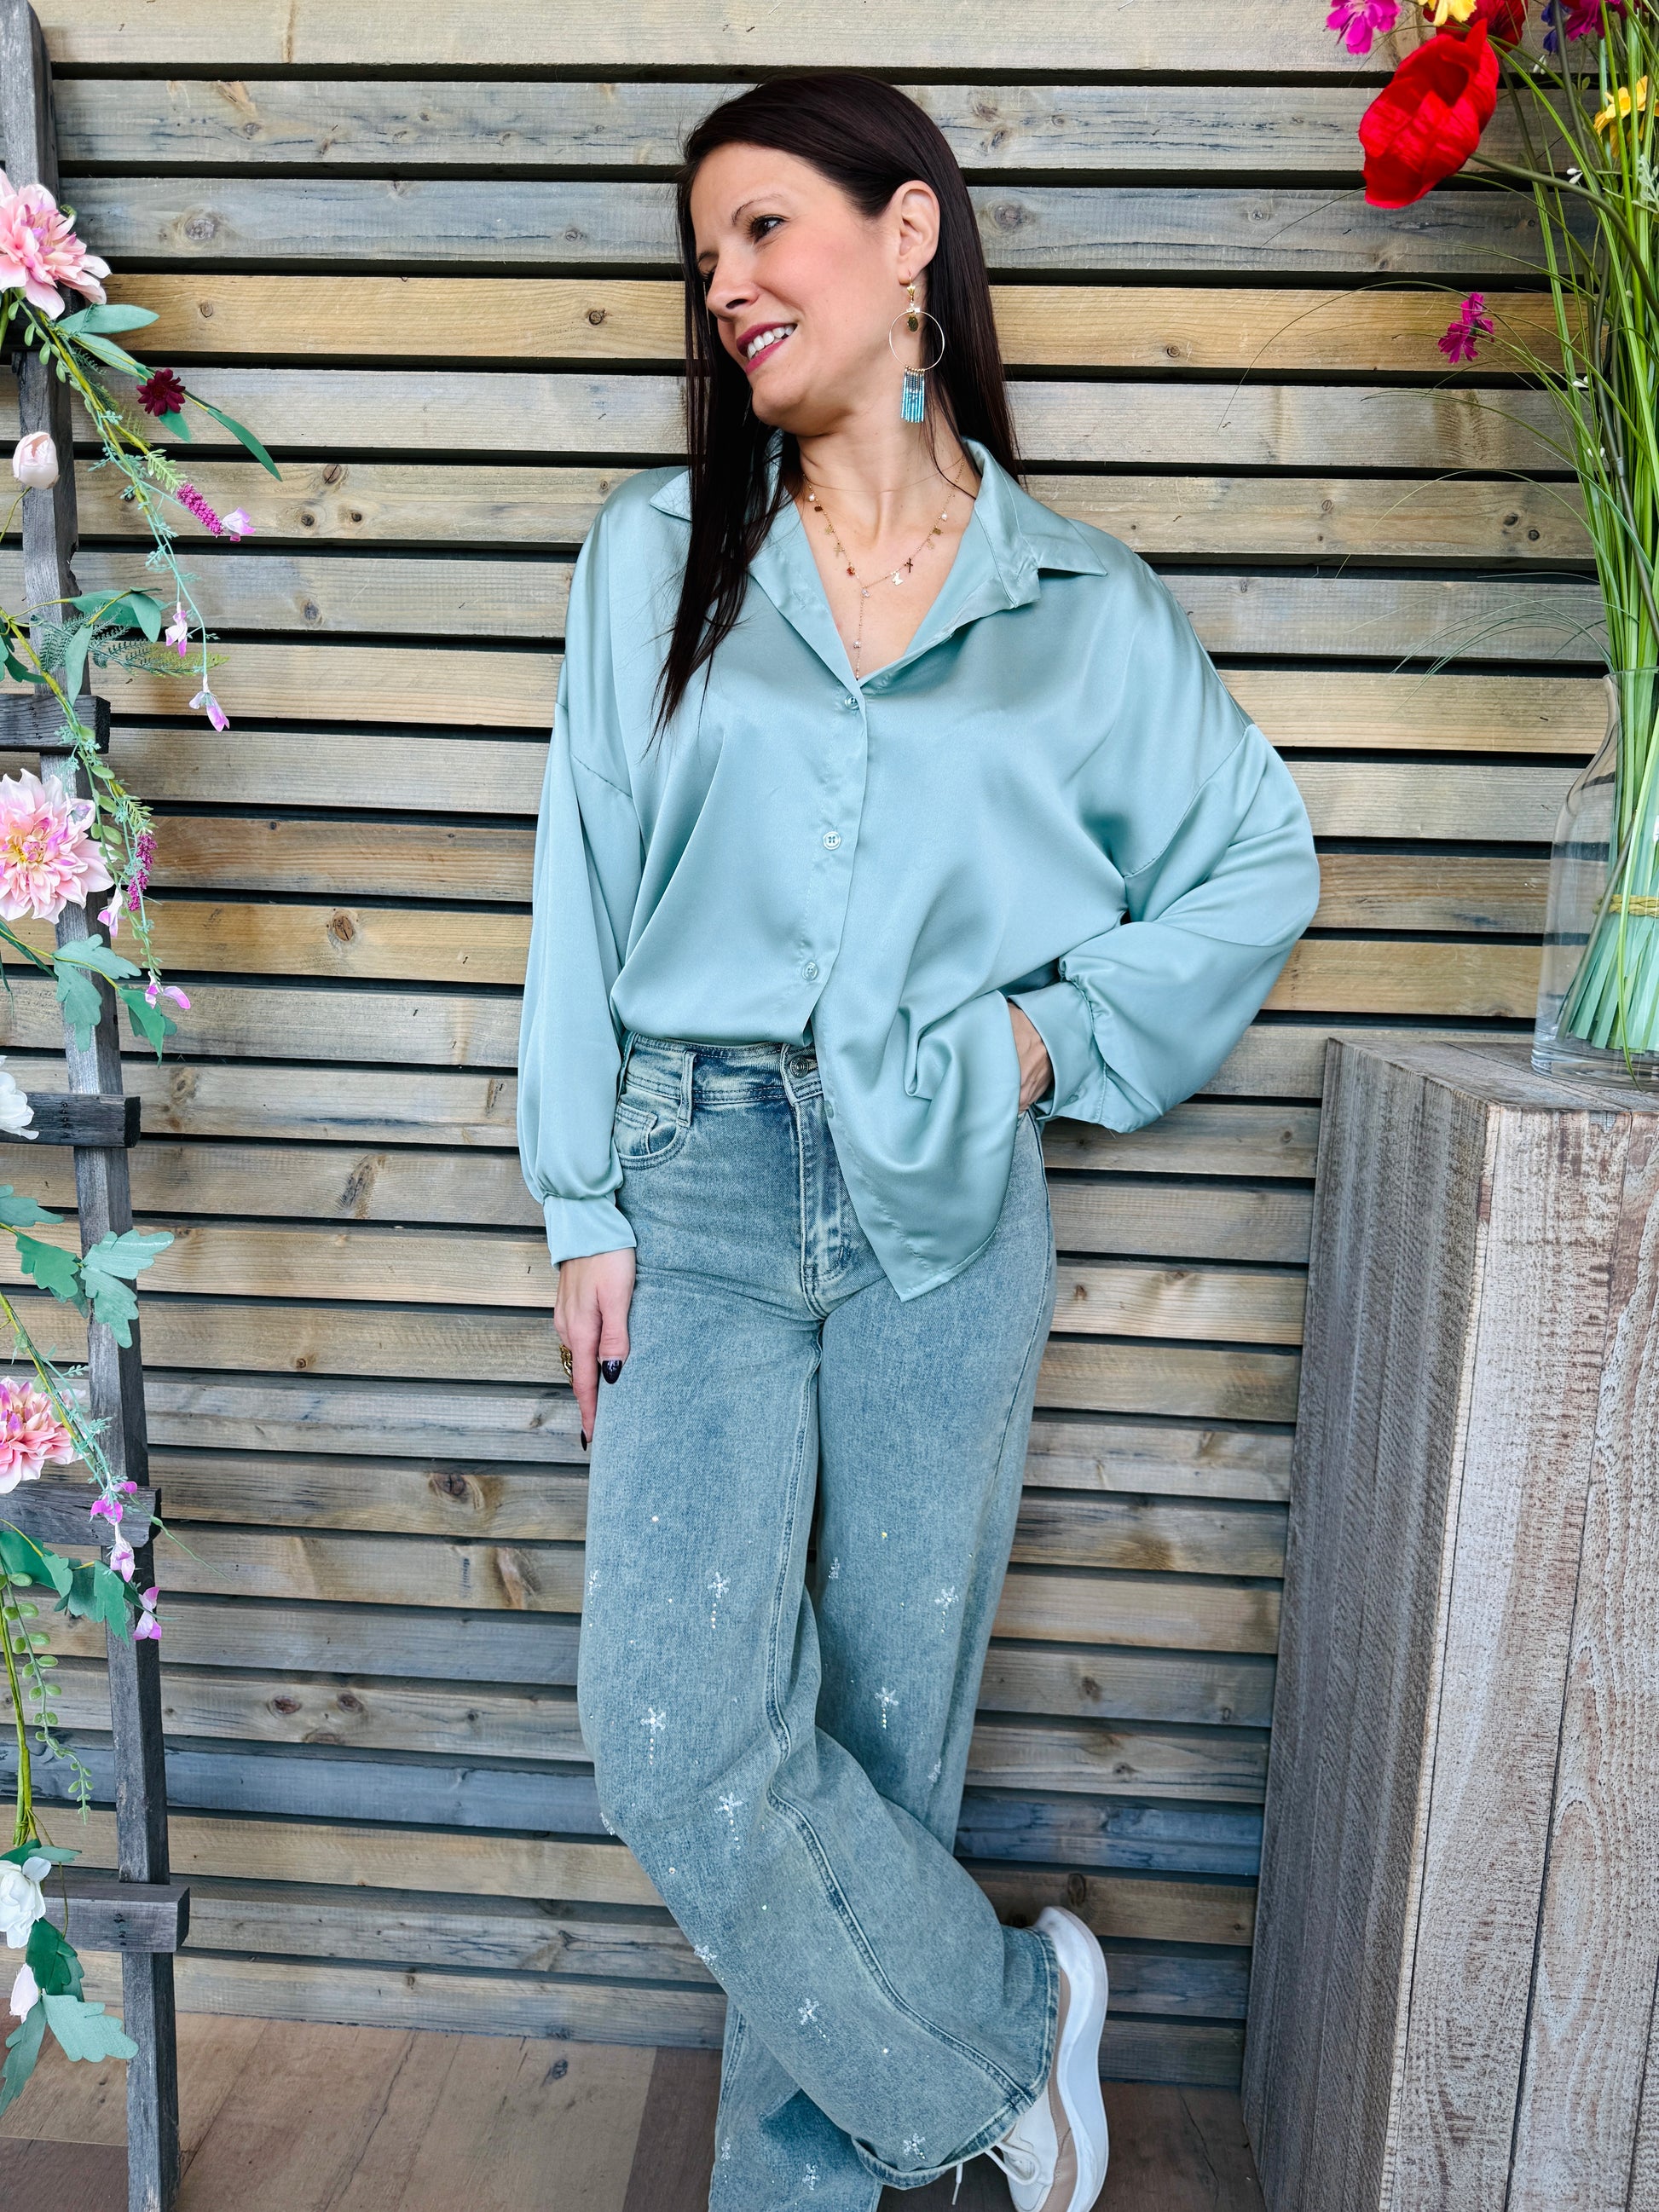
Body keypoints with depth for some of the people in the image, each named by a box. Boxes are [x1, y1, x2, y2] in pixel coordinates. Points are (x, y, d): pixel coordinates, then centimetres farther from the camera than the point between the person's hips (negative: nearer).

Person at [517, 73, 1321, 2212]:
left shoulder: (1084, 607, 6)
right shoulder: (657, 555, 7)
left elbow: (1261, 862, 14)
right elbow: (587, 891, 4)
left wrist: (1062, 1033, 0)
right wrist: (587, 1208, -1)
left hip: (944, 1214, 0)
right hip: (702, 1191, 1)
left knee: (883, 1724, 9)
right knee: (676, 1728, -7)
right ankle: (1009, 2015, 21)